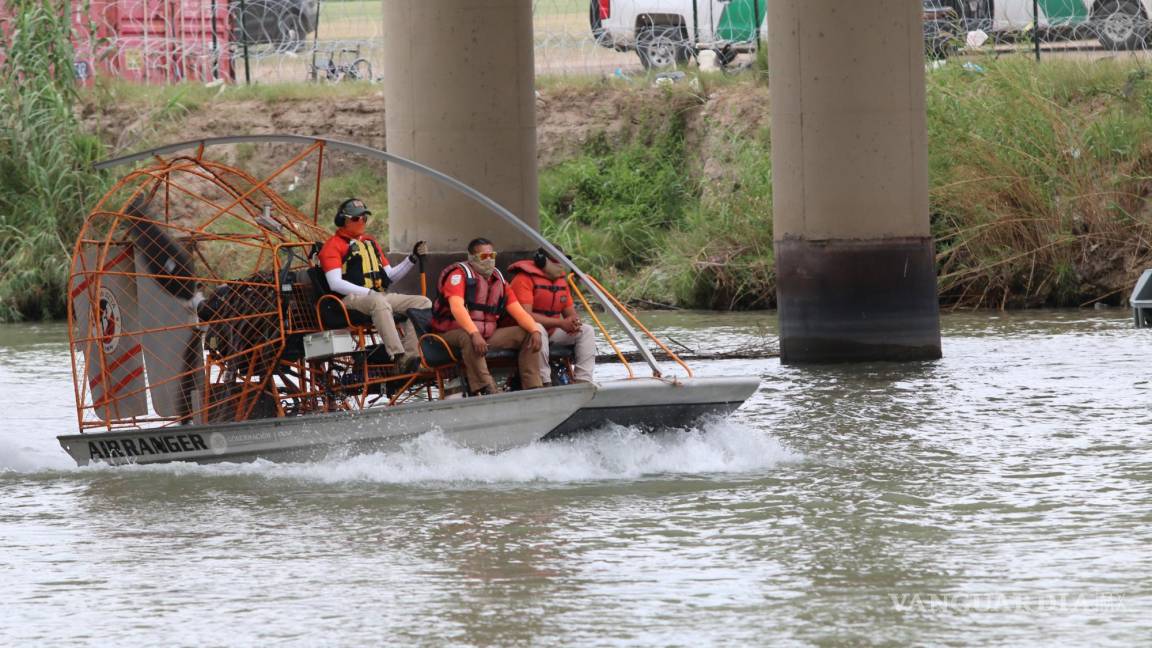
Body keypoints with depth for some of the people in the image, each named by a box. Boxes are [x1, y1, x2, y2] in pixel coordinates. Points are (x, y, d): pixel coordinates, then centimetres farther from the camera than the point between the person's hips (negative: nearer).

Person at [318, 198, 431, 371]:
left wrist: (413, 258, 13)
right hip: (351, 299, -8)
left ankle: (411, 355, -28)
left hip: (381, 296, 8)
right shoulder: (333, 245, 3)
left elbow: (390, 275, 27)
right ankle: (398, 357, -50)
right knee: (379, 303, -40)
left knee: (423, 303, -11)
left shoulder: (370, 242, 27)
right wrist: (368, 293, -18)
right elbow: (335, 283, -10)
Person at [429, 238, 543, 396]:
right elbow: (457, 307, -25)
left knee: (527, 335, -4)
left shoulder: (498, 280, 13)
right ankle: (484, 390, -47)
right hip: (453, 334, -7)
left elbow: (518, 311, 7)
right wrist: (474, 334, -39)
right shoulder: (459, 274, -8)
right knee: (467, 338, -41)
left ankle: (532, 388, -10)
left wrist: (535, 330, -13)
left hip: (488, 335, 7)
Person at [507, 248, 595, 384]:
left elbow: (570, 311, 14)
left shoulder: (561, 280, 9)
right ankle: (544, 383, -36)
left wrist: (573, 322, -14)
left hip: (551, 332, 8)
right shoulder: (525, 279, -18)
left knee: (587, 331, -5)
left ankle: (583, 382, -16)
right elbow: (525, 315, -27)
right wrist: (560, 323, -28)